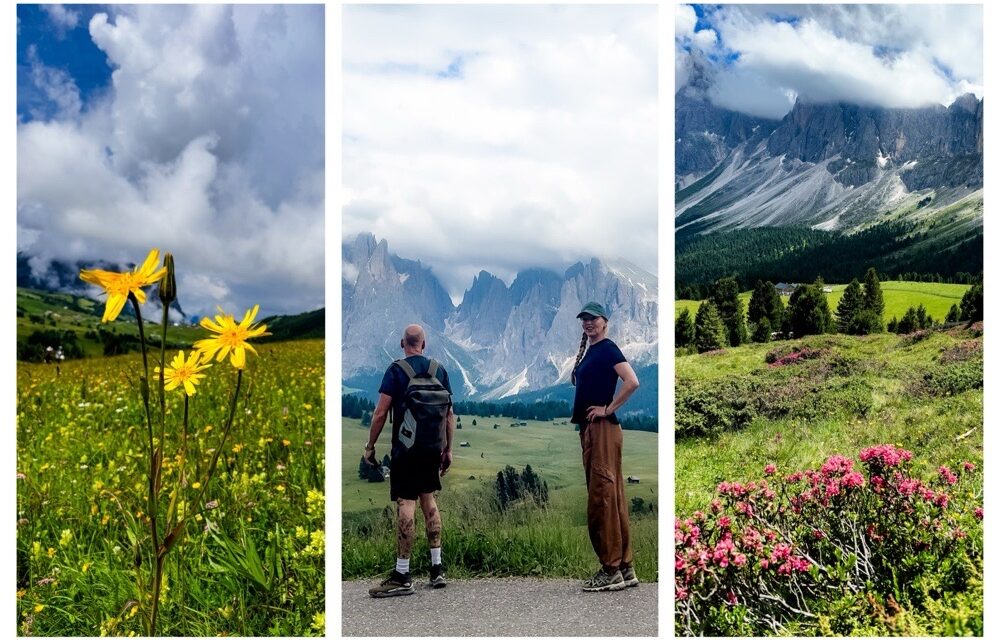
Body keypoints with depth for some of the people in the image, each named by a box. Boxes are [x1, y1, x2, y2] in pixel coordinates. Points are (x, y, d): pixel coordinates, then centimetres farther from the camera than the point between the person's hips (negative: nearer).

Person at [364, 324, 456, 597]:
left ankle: (402, 576, -6)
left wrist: (370, 446, 0)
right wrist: (448, 449, 15)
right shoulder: (439, 370, 7)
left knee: (406, 504, -6)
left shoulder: (396, 370, -6)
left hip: (405, 449, -5)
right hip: (432, 448, 5)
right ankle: (437, 567, 15)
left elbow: (381, 413, -10)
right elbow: (449, 413, 9)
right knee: (428, 499, 15)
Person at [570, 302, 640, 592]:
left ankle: (612, 570, -7)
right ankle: (625, 568, 15)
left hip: (603, 427, -10)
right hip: (588, 428, 10)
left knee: (602, 496, -10)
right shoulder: (588, 351, 18)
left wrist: (608, 409, -16)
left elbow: (632, 382, -21)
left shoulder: (608, 349, -8)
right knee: (612, 497, 10)